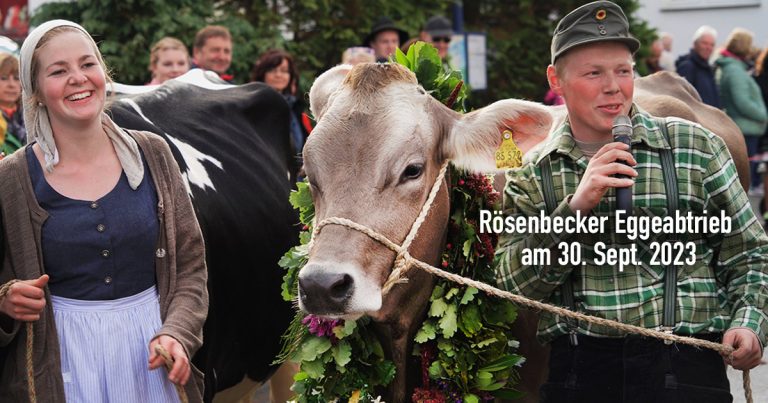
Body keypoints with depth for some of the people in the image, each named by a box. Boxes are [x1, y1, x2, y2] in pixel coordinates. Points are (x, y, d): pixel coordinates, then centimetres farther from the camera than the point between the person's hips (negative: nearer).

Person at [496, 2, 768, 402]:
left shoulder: (696, 146, 4)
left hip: (686, 368, 0)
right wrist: (575, 207, -16)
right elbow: (514, 283, -5)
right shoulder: (530, 177, 6)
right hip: (578, 370, 1)